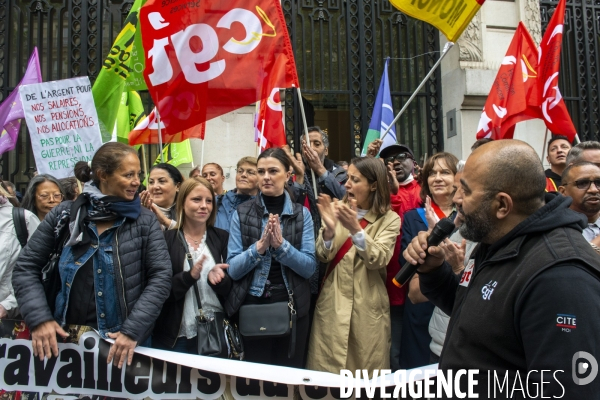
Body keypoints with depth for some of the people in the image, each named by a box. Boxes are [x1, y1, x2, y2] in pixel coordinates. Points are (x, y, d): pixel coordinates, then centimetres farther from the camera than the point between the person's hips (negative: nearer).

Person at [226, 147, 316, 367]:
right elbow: (233, 269, -6)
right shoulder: (241, 213, -2)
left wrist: (281, 244, -21)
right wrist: (259, 246, -21)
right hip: (252, 307, 0)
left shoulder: (302, 214, -1)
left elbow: (309, 267, -7)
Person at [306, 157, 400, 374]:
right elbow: (323, 256, -6)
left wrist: (355, 229, -28)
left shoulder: (389, 219, -2)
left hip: (368, 308, -1)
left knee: (367, 372, 8)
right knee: (327, 370, 5)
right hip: (332, 304, 1)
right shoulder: (337, 209, 2)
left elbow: (378, 260, -15)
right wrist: (329, 229, -25)